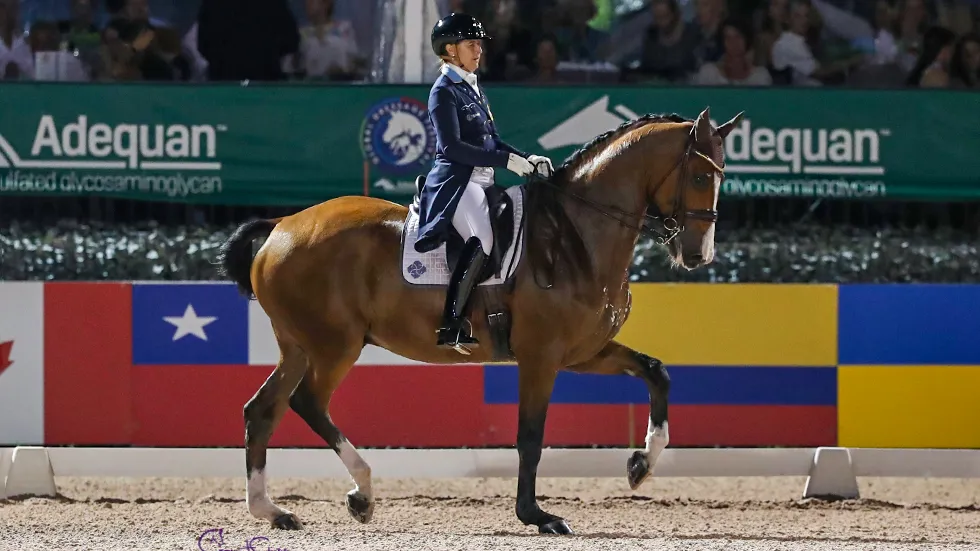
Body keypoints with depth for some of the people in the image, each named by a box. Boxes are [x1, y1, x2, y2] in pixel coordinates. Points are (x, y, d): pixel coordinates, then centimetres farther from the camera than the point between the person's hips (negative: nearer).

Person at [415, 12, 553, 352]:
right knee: (483, 239, -32)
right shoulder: (444, 91, -6)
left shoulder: (473, 89, 21)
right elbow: (452, 146, -16)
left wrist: (528, 159, 10)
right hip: (454, 181, -10)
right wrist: (505, 160, -18)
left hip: (481, 183, 10)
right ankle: (451, 327, -35)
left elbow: (492, 141, 26)